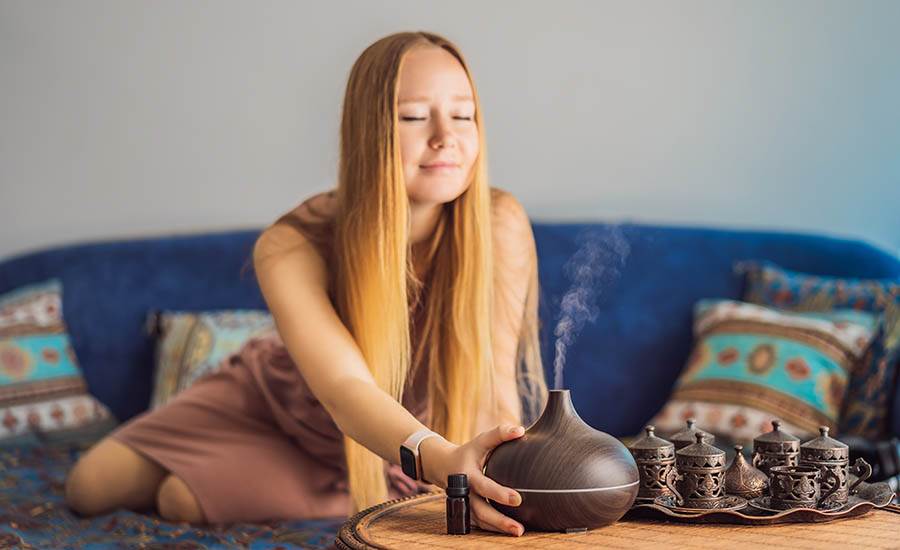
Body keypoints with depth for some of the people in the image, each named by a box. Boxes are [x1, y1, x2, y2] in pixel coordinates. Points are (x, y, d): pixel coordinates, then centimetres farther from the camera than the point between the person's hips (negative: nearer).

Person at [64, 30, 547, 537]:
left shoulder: (499, 224, -34)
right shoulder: (291, 247, -34)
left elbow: (495, 387, -32)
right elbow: (344, 389, -48)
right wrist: (440, 458, -69)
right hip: (277, 399, 2)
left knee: (184, 501, -20)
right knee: (90, 487, 1)